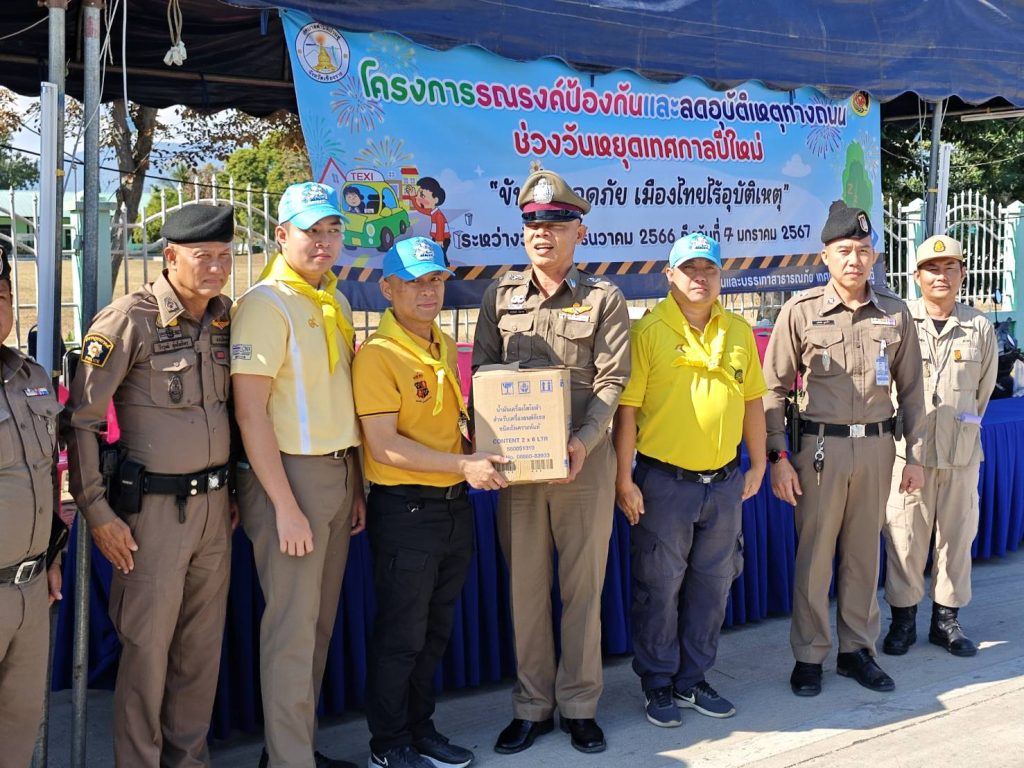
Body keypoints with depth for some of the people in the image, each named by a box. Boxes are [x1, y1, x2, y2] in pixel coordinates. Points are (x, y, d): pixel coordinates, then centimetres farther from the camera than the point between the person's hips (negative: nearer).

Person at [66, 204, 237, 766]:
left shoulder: (226, 317, 6)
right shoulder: (130, 319, -13)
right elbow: (81, 418, -11)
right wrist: (96, 510, -12)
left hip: (213, 503, 6)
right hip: (153, 508, -6)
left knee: (203, 642, 14)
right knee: (147, 646, 2)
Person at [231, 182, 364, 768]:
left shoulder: (337, 304, 14)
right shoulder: (264, 304, -11)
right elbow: (250, 412, -16)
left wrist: (356, 488, 15)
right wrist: (285, 506, -17)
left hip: (338, 474, 8)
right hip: (289, 475, -8)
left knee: (320, 623, 13)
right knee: (293, 626, -3)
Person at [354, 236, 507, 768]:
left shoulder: (445, 345, 10)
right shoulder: (378, 354, -15)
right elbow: (384, 446, -20)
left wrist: (478, 446, 4)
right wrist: (463, 465, -23)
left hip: (454, 505, 8)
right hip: (405, 510, -8)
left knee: (435, 631, 18)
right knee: (401, 637, 4)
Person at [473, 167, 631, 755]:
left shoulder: (604, 299, 1)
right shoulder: (501, 295, 9)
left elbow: (612, 382, -5)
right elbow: (483, 373, 9)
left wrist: (583, 441, -20)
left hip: (584, 462, -2)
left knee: (583, 587, 6)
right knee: (525, 588, 7)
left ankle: (579, 706, 20)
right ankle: (531, 707, 20)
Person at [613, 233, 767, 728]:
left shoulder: (739, 332, 8)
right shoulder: (647, 331, -8)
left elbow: (752, 400, 14)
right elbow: (626, 408, -10)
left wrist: (758, 465, 14)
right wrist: (624, 479, -12)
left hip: (724, 482, 5)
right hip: (663, 482, -5)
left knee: (712, 585, 13)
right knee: (659, 588, 5)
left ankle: (692, 678, 27)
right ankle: (658, 684, 20)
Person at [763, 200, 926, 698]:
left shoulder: (894, 312, 6)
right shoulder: (801, 311, -3)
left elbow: (910, 388, 11)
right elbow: (774, 388, -2)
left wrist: (915, 455, 9)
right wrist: (778, 457, -6)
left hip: (876, 445, 3)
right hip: (820, 446, -3)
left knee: (864, 552, 11)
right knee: (814, 553, 2)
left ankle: (856, 649, 24)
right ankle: (809, 656, 15)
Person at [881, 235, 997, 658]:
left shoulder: (979, 328, 5)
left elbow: (983, 389, 15)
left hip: (961, 452, 2)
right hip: (907, 449, -2)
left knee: (957, 534, 9)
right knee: (904, 535, 1)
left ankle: (946, 619, 23)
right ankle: (903, 619, 15)